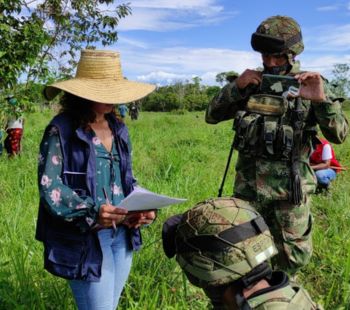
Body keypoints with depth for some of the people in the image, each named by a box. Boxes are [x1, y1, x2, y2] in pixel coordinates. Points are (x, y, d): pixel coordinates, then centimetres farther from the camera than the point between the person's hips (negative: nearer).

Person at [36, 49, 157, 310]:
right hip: (83, 238, -6)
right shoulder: (61, 130, -11)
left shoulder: (119, 129, 8)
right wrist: (92, 212, -28)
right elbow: (49, 185, -15)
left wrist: (142, 208, -4)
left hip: (122, 233, 6)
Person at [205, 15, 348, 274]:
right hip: (248, 186, 2)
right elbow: (212, 116, 2)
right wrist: (236, 87, -13)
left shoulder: (308, 86, -4)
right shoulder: (251, 83, 4)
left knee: (293, 259, 12)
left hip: (289, 189, -2)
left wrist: (321, 99, -29)